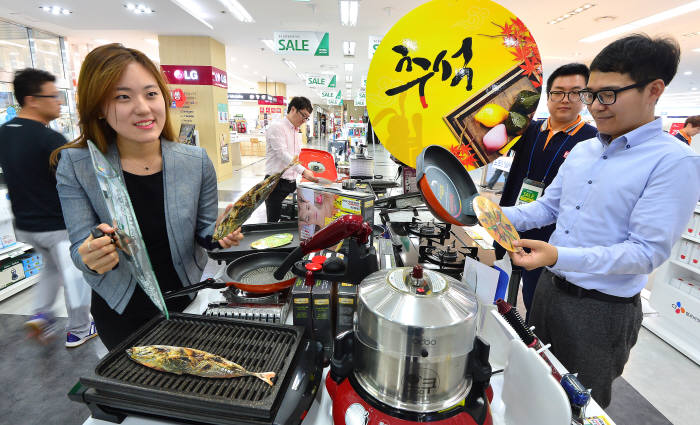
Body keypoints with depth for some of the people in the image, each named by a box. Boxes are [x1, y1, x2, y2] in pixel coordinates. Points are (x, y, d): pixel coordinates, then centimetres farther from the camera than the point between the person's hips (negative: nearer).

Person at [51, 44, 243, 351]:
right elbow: (79, 247, -11)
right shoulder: (75, 167, -15)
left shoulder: (196, 162, -14)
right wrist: (91, 259, -33)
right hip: (120, 311, 0)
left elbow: (204, 230, -5)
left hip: (186, 301, 0)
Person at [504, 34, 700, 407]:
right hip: (549, 288, 6)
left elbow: (648, 251, -21)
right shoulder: (581, 150, 5)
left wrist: (560, 257, -33)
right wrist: (501, 216, -7)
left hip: (601, 309, -6)